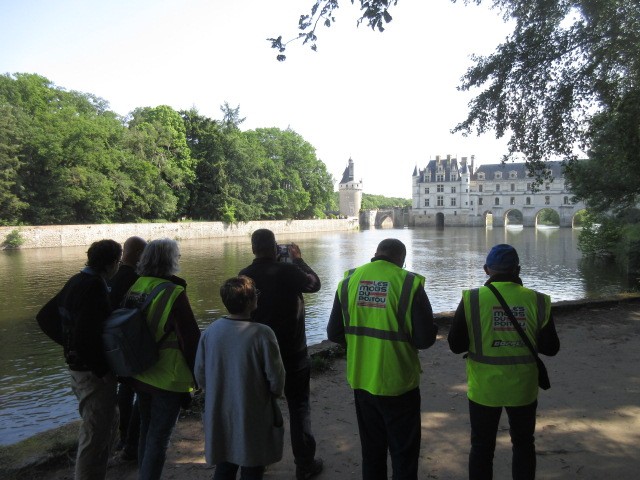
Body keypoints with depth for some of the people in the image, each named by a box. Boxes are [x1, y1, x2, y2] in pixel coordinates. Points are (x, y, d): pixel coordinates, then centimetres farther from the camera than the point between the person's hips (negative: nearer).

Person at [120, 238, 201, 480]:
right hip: (168, 378, -7)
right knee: (158, 438, 5)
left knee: (146, 432, 22)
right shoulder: (173, 292, -20)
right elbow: (190, 338, -18)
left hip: (140, 374, 7)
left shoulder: (134, 288, 0)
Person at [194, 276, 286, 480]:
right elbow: (276, 378, -16)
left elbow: (200, 373, -2)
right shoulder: (262, 334, -23)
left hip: (219, 415, 4)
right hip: (253, 417, -4)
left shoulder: (211, 331, -11)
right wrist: (275, 393, 6)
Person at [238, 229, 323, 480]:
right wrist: (298, 259, 9)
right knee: (299, 407, 8)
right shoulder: (287, 271, -18)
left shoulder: (244, 276, -6)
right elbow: (314, 284, -2)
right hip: (292, 352, -4)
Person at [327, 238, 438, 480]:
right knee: (404, 453, 17)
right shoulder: (409, 283, -15)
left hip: (361, 381, 4)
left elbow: (334, 333, -1)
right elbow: (425, 339, -15)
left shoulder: (349, 280, -5)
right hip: (398, 385, -3)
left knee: (371, 450, 23)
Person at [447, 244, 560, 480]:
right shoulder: (538, 301, -10)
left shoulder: (472, 299, -15)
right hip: (523, 389, 2)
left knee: (482, 446, 16)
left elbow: (456, 345, -9)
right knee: (523, 444, 23)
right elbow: (551, 347, -2)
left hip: (484, 388, -1)